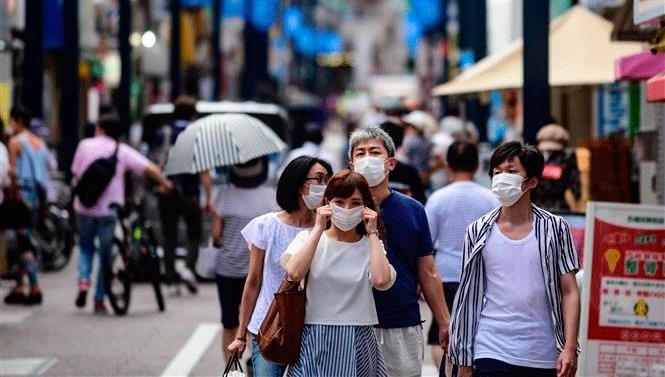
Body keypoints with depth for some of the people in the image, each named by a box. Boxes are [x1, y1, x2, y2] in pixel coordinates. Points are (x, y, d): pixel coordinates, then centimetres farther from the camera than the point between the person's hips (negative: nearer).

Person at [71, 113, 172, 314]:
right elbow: (150, 168, -8)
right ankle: (99, 300, 9)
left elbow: (76, 172, 9)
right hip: (109, 208, -1)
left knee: (86, 247, 22)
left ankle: (83, 281, -3)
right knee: (105, 254, 10)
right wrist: (165, 183, 4)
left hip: (84, 207, 1)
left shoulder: (85, 145, 2)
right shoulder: (122, 151, -1)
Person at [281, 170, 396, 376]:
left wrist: (372, 233, -7)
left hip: (357, 344, 1)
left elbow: (381, 281, -16)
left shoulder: (370, 245, 6)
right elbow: (294, 273, -17)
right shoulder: (308, 238, 5)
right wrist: (319, 228, -10)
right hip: (315, 343, -1)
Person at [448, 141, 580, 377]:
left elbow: (569, 292, 1)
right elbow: (467, 297, 8)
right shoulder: (478, 232, 5)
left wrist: (569, 348, -9)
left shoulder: (555, 229, 3)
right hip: (492, 355, 0)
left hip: (544, 357, 0)